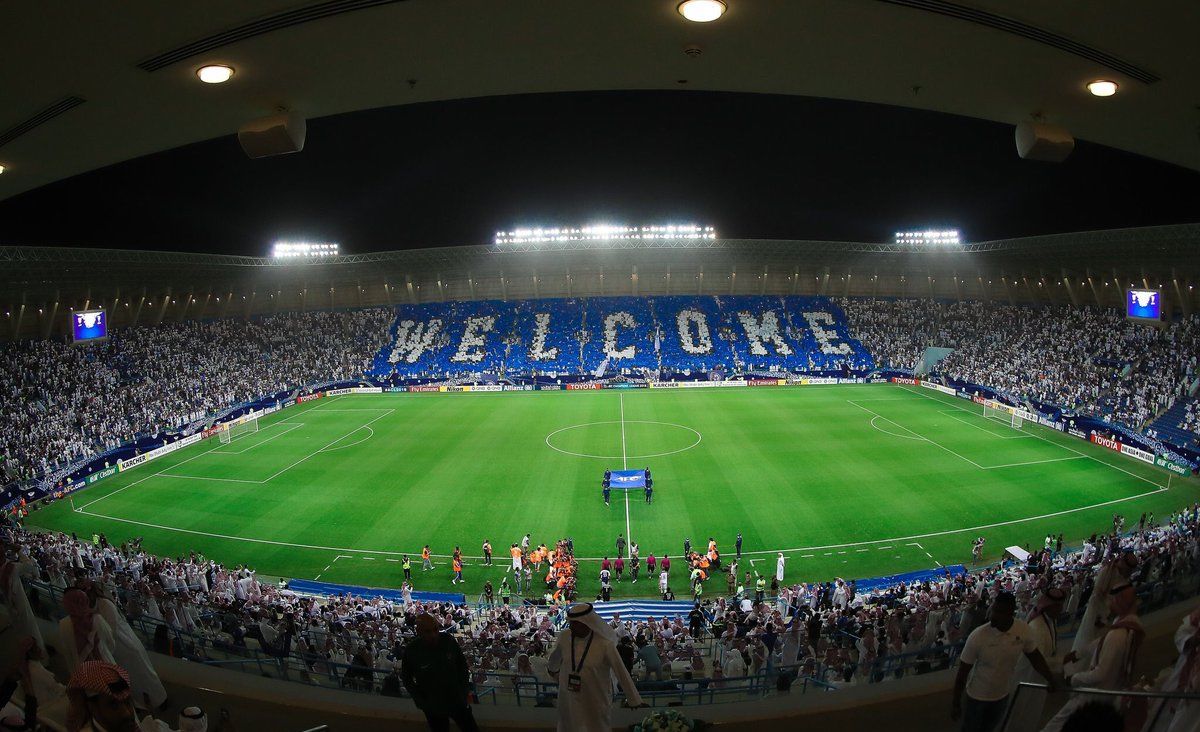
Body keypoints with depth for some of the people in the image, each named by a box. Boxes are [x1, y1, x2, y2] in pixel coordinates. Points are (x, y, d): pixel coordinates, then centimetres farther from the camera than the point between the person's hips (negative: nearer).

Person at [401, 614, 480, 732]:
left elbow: (462, 665, 0)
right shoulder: (411, 650, -17)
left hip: (458, 701, 1)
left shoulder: (449, 640, -15)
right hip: (433, 707, -1)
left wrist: (466, 690, -3)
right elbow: (406, 678, -1)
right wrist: (421, 701, -7)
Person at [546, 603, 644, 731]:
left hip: (596, 700, -3)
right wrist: (551, 668, 31)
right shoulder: (564, 637, -11)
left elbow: (621, 672, -16)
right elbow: (555, 656, 12)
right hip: (569, 698, 3)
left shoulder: (604, 644, -22)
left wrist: (634, 700, -13)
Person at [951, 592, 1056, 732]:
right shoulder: (977, 636, -29)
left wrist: (1051, 681, 3)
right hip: (977, 696, -3)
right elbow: (963, 672, -20)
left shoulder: (1023, 630, -21)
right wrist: (956, 702, -15)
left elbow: (1035, 657, -1)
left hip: (1003, 695, 3)